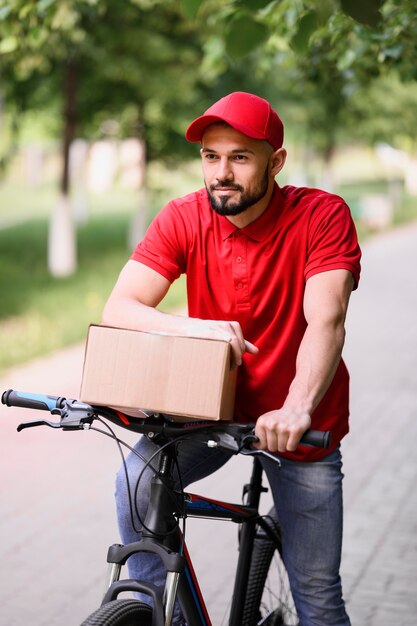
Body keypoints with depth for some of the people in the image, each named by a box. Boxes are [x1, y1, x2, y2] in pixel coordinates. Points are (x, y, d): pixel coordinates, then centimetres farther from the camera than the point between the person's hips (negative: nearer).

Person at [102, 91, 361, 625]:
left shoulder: (323, 216, -17)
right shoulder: (184, 219, -11)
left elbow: (326, 322, -28)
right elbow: (119, 308, -17)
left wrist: (296, 408, -45)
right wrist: (196, 328, -36)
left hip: (297, 425, -2)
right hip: (213, 405, 2)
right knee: (137, 484, -25)